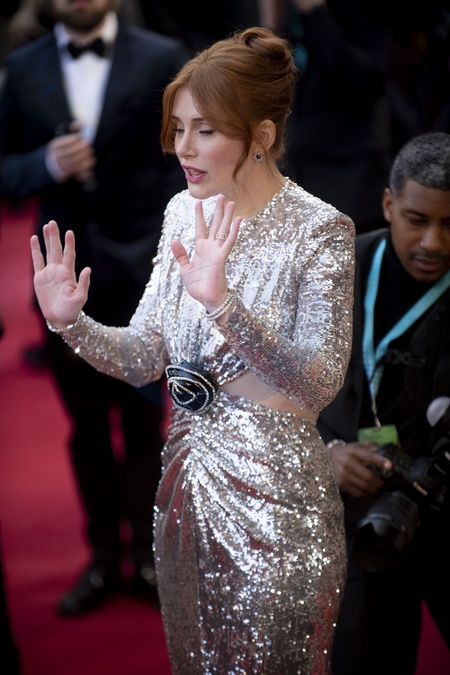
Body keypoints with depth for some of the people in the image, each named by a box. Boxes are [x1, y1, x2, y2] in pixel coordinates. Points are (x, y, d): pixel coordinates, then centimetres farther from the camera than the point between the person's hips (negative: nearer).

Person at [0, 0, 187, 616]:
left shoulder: (161, 59, -1)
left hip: (139, 271, -2)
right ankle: (103, 557, 23)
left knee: (142, 420, 8)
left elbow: (184, 163, -2)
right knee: (87, 425, 11)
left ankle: (146, 553, 24)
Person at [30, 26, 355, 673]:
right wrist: (71, 322, -16)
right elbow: (143, 359, 3)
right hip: (188, 481, 6)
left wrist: (224, 304, -36)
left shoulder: (319, 230, -15)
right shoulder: (184, 213, 3)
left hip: (274, 494, -6)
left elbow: (321, 384, -24)